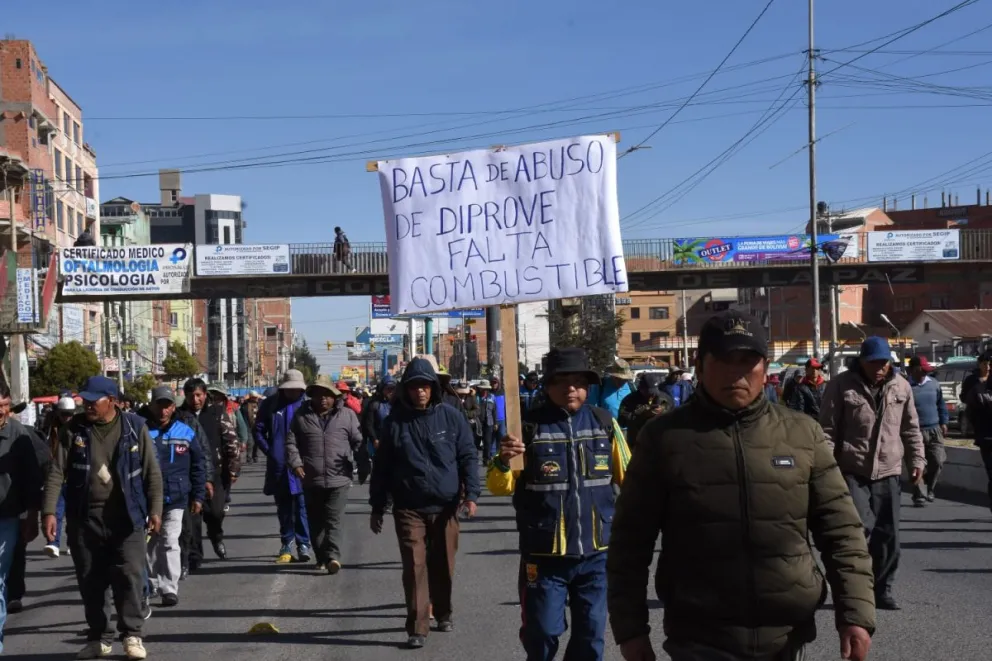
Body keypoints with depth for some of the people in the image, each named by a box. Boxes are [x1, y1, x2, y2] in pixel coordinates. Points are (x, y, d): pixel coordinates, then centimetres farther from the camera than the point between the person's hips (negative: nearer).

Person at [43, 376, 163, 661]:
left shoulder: (135, 427, -2)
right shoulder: (74, 430, 1)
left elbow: (152, 472, 2)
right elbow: (56, 473, 0)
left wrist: (155, 510, -3)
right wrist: (49, 511, -8)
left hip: (126, 517, -2)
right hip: (84, 519, 2)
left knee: (129, 576, -5)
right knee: (90, 581, 8)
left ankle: (132, 634, 8)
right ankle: (99, 637, 21)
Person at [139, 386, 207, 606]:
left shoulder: (186, 432, 1)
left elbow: (198, 465, 8)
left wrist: (198, 496, 5)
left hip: (174, 498, 0)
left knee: (170, 543, -6)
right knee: (150, 545, 12)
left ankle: (169, 588, -3)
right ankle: (153, 583, 26)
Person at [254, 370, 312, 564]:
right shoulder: (270, 405, 3)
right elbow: (259, 430, 9)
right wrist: (269, 451, 0)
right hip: (278, 467, 3)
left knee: (302, 507, -3)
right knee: (284, 509, 11)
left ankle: (303, 544, 3)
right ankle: (286, 545, 19)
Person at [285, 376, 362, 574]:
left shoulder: (347, 415, 5)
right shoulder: (302, 416, 7)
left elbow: (358, 441, 5)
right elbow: (291, 442, 6)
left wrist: (363, 464, 0)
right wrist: (295, 463, -6)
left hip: (338, 478, -2)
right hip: (311, 480, 2)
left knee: (335, 519, -10)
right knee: (316, 521, 9)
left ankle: (333, 556, -17)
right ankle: (321, 557, 19)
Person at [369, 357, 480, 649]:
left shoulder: (451, 417, 0)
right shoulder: (395, 422, 1)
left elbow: (468, 457, 3)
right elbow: (381, 467, 6)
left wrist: (471, 494, -7)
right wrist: (377, 507, 7)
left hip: (445, 506, 1)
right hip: (408, 508, -1)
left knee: (443, 565, 13)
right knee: (415, 566, -7)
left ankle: (444, 613, 34)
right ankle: (417, 627, -3)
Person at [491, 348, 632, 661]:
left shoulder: (604, 423, 1)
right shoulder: (528, 426, -6)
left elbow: (630, 478, 10)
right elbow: (499, 487, -6)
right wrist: (503, 462, -25)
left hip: (596, 553, 2)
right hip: (544, 555, -2)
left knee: (591, 635, 13)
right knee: (542, 635, 5)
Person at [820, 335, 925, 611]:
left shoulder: (901, 387, 6)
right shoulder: (841, 386, -6)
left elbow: (911, 428, 15)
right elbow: (827, 430, -5)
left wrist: (917, 459, 9)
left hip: (888, 473, 4)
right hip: (852, 472, -4)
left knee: (888, 536, 6)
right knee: (860, 528, -15)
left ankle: (882, 589, 19)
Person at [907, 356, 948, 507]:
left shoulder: (934, 384, 8)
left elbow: (941, 404, 18)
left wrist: (943, 422, 13)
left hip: (934, 430, 4)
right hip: (915, 432, -4)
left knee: (937, 462, 0)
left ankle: (928, 489, 23)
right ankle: (919, 496, 5)